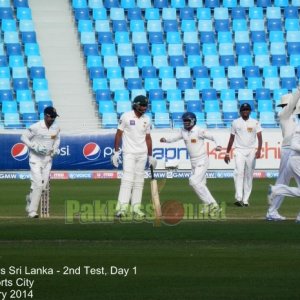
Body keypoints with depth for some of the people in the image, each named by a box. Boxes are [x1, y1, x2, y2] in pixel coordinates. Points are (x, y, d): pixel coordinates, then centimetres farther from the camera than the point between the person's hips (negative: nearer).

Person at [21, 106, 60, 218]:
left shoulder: (56, 128, 0)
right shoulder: (36, 127, -17)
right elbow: (24, 137, -11)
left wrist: (55, 149, 1)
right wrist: (35, 147, -20)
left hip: (48, 158, 6)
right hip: (35, 158, -6)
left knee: (44, 185, 5)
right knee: (38, 183, -15)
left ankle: (30, 198, 34)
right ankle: (32, 211, -9)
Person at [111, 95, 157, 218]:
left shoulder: (147, 119, 7)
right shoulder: (126, 117, -6)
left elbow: (148, 138, 13)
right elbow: (118, 134, -3)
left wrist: (150, 156, 12)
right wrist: (116, 152, -8)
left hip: (142, 154, 5)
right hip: (129, 153, -5)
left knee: (139, 181, 6)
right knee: (127, 179, -15)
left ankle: (136, 208, 9)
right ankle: (122, 208, -19)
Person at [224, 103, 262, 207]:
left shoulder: (255, 123, 5)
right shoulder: (235, 123, 7)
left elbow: (259, 137, -4)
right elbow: (232, 138, 13)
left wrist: (259, 150, -20)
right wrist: (227, 153, 11)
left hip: (251, 151, 1)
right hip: (239, 151, -1)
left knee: (249, 176, 2)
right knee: (239, 172, -18)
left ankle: (245, 200, 8)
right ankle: (239, 198, -26)